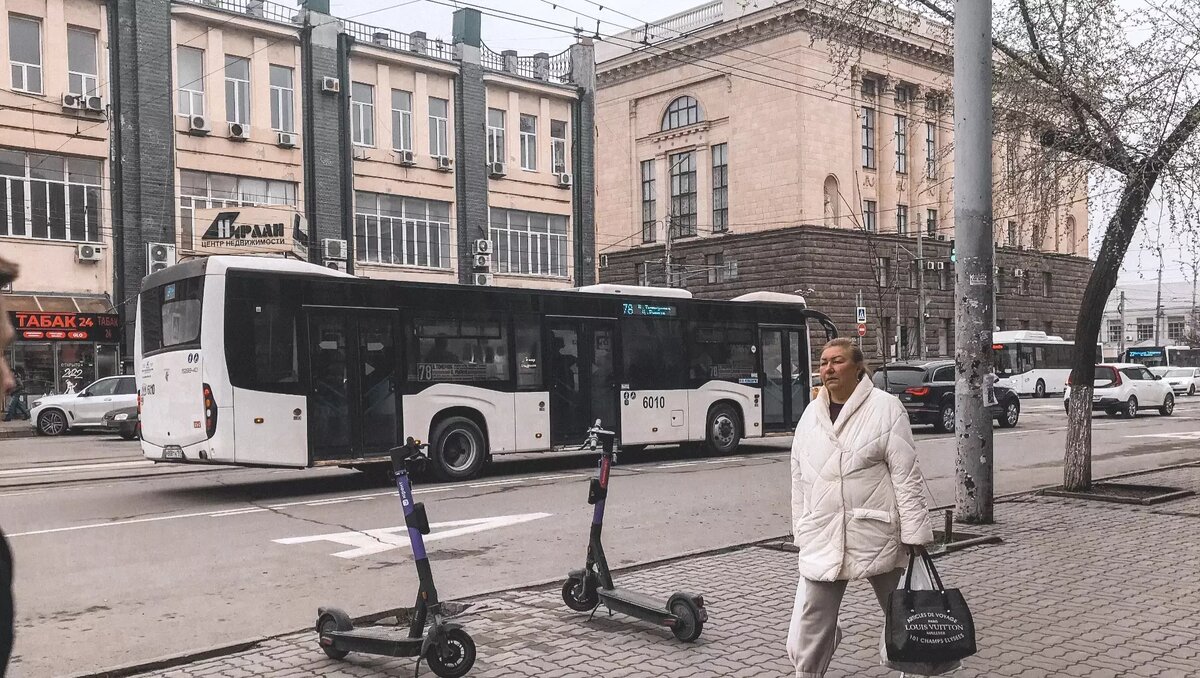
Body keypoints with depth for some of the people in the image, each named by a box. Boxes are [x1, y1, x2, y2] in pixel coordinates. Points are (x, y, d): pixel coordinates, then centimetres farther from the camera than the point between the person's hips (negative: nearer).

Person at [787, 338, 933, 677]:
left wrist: (914, 532, -10)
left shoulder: (885, 408, -5)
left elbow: (906, 475, -7)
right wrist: (802, 533, 13)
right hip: (823, 542, 4)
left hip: (877, 536, -3)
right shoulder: (811, 414, 10)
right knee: (808, 634, 0)